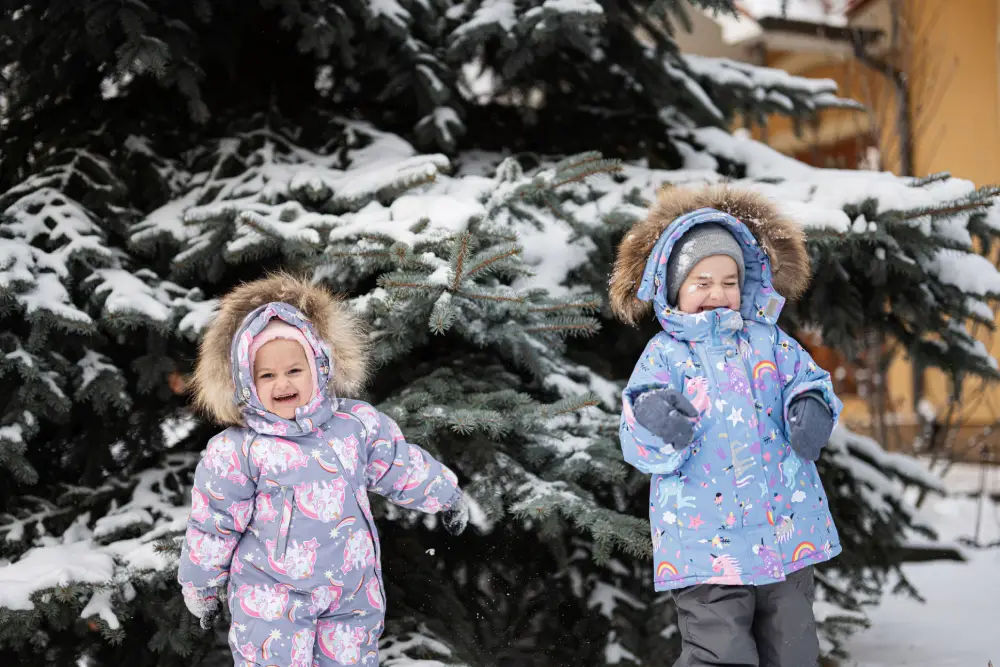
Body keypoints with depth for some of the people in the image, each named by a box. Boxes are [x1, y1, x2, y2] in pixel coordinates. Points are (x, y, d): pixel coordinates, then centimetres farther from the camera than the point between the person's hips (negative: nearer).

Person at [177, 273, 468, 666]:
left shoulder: (357, 425, -3)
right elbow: (212, 529, -1)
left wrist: (446, 496, 28)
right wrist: (201, 589, 8)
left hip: (352, 594, 3)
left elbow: (402, 466, 15)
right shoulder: (235, 453, -12)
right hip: (271, 603, -3)